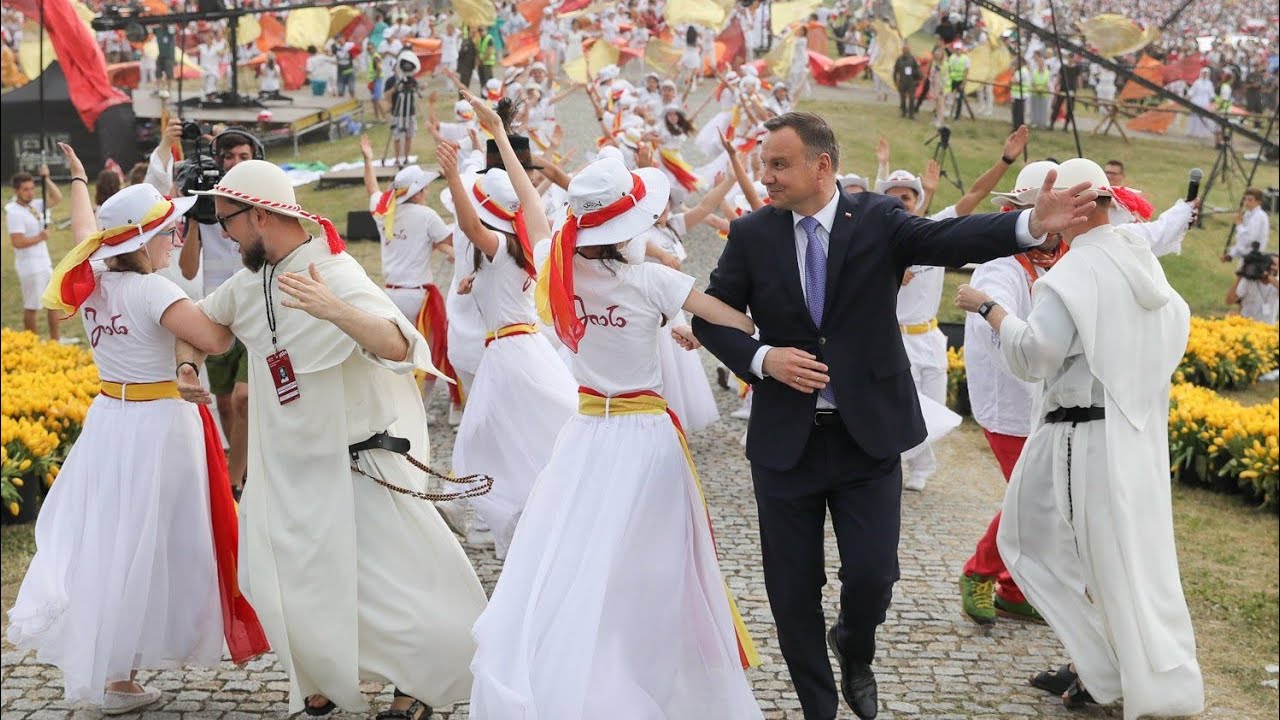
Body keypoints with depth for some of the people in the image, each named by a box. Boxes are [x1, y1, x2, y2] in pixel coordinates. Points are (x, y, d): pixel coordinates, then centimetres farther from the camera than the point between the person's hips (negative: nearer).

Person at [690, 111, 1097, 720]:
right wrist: (762, 359, -13)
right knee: (793, 591, 6)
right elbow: (710, 317, 5)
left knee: (872, 574, -4)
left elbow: (951, 238, -21)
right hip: (785, 439, 2)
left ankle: (854, 653, 33)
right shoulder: (751, 234, 0)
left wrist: (1032, 224, -39)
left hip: (868, 434, -1)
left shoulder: (878, 220, -5)